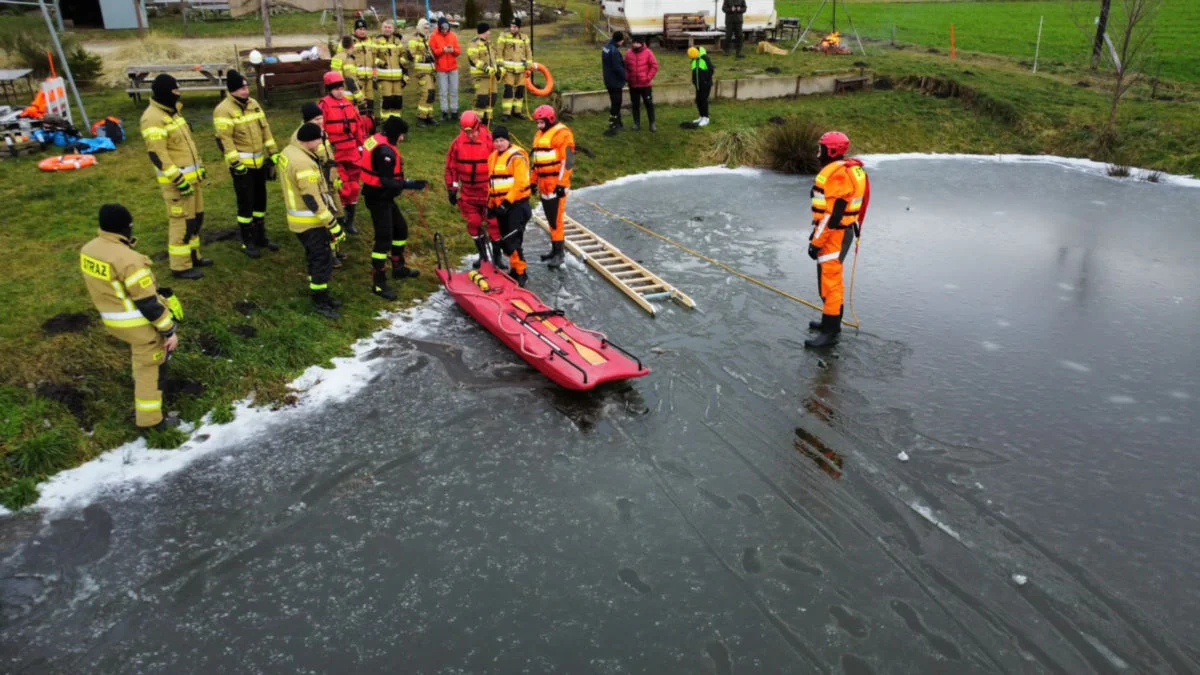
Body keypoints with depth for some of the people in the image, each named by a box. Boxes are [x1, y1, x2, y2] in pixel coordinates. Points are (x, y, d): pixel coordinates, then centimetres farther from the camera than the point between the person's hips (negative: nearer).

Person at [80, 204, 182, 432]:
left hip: (110, 319, 8)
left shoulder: (88, 249, -4)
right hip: (139, 323, -8)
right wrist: (169, 331, -15)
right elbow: (149, 303, -25)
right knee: (150, 368, 8)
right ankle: (149, 419, 18)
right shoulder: (128, 259, -29)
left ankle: (140, 379, 55)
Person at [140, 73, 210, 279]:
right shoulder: (153, 118, -19)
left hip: (190, 175, 10)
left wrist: (199, 166, 23)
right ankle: (180, 267, 4)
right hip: (176, 178, -10)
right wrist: (178, 179, -24)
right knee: (182, 221, -4)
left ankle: (192, 256, 32)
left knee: (196, 216, 18)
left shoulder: (172, 111, 12)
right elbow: (157, 154, -23)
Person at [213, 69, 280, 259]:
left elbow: (265, 129, 14)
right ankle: (247, 242, 9)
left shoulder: (253, 104, 9)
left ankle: (261, 236, 28)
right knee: (246, 203, -2)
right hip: (242, 164, -7)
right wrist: (236, 163, -20)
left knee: (260, 200, 15)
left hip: (259, 162, 7)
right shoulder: (224, 110, -14)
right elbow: (224, 140, -18)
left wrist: (273, 153, 11)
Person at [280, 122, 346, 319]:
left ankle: (319, 294, 32)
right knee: (323, 260, -1)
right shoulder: (304, 164, -28)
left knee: (315, 257, 20)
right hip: (311, 221, -10)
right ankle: (320, 302, 9)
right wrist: (333, 224, -23)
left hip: (298, 218, 10)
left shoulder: (290, 150, 1)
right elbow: (313, 199, -27)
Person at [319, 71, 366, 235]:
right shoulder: (324, 105, -9)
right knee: (341, 189, -7)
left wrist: (361, 144, 15)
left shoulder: (349, 103, 11)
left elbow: (359, 124, 17)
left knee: (353, 188, 11)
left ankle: (350, 221, 24)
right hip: (335, 155, -6)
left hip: (352, 153, 6)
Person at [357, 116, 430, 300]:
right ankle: (378, 283, 1)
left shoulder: (377, 140, 6)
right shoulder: (385, 151, -25)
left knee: (400, 228, 22)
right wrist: (409, 184, -31)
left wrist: (401, 183, 22)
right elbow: (386, 181, -29)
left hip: (383, 197, 11)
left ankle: (398, 267, 38)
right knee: (384, 239, -7)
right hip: (379, 199, -11)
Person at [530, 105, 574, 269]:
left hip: (556, 185, -8)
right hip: (544, 185, 8)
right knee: (550, 219, 13)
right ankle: (554, 249, 21)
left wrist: (561, 184, -18)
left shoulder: (562, 134, -10)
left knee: (556, 219, -9)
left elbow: (567, 161, -15)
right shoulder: (539, 134, 17)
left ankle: (559, 254, -4)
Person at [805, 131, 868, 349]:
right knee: (830, 279, 21)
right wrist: (817, 231, 23)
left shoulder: (838, 174, -22)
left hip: (835, 235, -11)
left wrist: (817, 242, -21)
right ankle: (831, 321, 34)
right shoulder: (836, 169, 11)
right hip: (835, 232, 11)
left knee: (829, 282, -7)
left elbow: (833, 213, -25)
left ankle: (830, 333, -3)